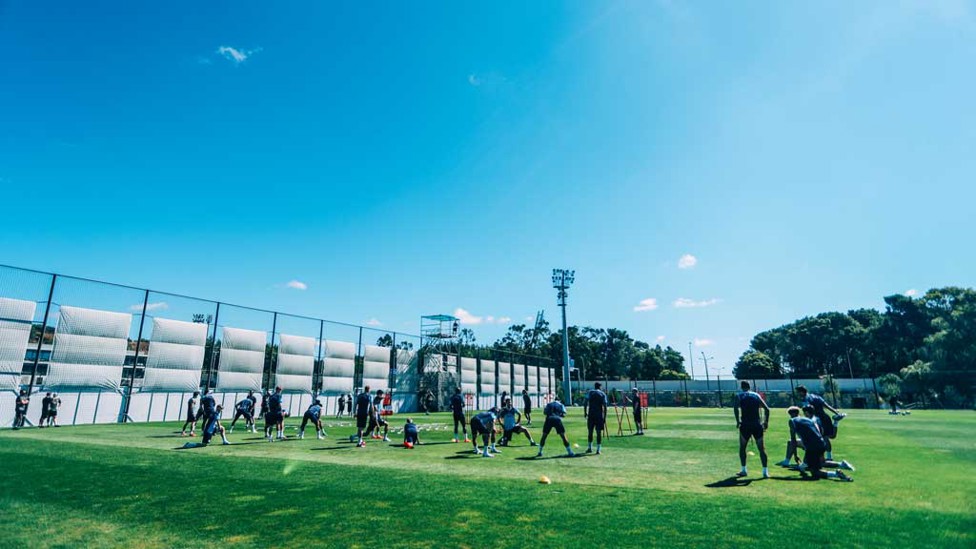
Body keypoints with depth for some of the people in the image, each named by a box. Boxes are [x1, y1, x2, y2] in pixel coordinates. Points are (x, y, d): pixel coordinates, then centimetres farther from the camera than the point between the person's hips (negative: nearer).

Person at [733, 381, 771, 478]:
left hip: (745, 425, -2)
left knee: (742, 448, 14)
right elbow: (767, 409, 2)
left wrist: (738, 421, -7)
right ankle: (765, 471, 3)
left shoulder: (739, 396, 4)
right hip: (757, 425, 2)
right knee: (762, 449, 8)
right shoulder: (756, 395, 11)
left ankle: (743, 470, 14)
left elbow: (736, 408, -14)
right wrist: (766, 422, 9)